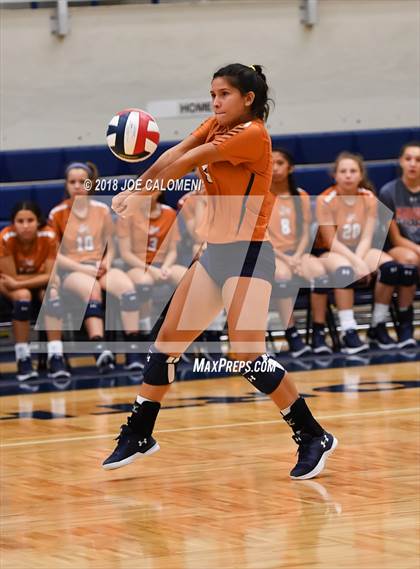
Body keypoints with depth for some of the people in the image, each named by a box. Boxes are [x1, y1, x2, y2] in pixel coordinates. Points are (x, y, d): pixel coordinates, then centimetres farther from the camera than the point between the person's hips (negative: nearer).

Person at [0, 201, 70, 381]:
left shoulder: (49, 237, -22)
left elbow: (50, 277, -20)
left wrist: (18, 283, -30)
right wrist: (45, 275, -21)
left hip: (39, 282, 2)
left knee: (53, 294, -30)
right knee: (22, 295, -35)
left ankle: (55, 358, -34)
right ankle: (23, 360, -30)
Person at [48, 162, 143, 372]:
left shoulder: (102, 210, 11)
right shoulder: (57, 214, 3)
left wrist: (106, 262, -6)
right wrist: (82, 268, -13)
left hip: (100, 267, 3)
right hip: (71, 270, -3)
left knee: (127, 286, -31)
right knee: (92, 288, -39)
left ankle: (132, 351, -35)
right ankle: (99, 349, -55)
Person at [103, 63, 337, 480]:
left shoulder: (253, 135, -14)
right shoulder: (215, 127, 11)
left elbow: (187, 162, -16)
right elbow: (175, 156, -5)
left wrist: (141, 195, -9)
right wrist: (134, 191, -21)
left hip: (248, 255, -9)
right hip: (214, 253, 9)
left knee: (248, 355, -18)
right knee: (166, 343, 11)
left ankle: (313, 437, -8)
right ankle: (138, 436, 23)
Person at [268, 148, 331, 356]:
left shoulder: (301, 196, 12)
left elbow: (305, 233, 8)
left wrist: (297, 256, -12)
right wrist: (285, 259, -17)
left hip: (297, 253, 3)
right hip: (270, 255, -3)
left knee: (318, 270, -31)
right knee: (283, 274, -38)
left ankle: (318, 335, -28)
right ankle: (292, 336, -36)